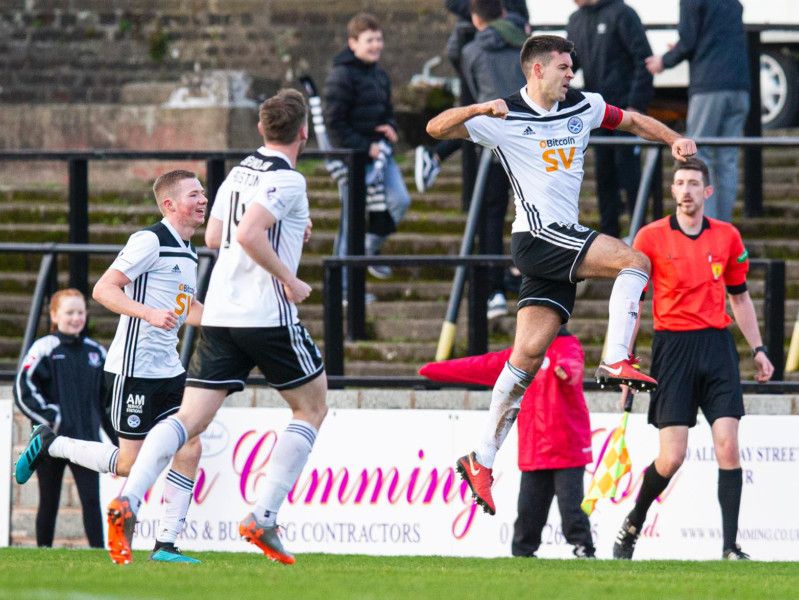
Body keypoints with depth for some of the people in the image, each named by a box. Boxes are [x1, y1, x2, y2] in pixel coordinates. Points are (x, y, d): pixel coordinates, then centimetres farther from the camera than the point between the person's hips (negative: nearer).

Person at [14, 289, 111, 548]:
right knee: (49, 504, 6)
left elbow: (108, 398, 19)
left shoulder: (97, 352, 10)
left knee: (92, 500, -7)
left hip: (86, 439, 3)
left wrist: (118, 438, 13)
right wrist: (51, 418, -18)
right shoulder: (44, 349, -4)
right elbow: (23, 391, -11)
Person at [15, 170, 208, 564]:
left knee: (190, 449, -4)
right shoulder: (150, 240, -13)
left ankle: (165, 545, 1)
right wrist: (151, 313, -30)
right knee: (128, 465, -5)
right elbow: (103, 290, -19)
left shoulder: (187, 251, 15)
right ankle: (49, 444, 17)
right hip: (134, 366, -8)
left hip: (168, 368, 8)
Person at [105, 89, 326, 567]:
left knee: (191, 418, 1)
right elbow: (248, 234, -24)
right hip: (268, 314, -7)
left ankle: (128, 501, -21)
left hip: (219, 313, 7)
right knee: (312, 406, 12)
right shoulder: (288, 180, -11)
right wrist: (290, 280, -14)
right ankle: (263, 518, 3)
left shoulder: (240, 171, 15)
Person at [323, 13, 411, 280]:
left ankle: (371, 249, 24)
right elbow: (335, 122, -16)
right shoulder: (341, 76, -13)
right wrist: (365, 147, -18)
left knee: (400, 201, 1)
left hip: (378, 151, 8)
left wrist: (390, 128, 1)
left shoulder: (380, 75, 13)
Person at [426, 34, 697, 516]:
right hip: (537, 236, -6)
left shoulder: (582, 107, 12)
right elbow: (436, 128, -7)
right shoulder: (504, 118, -5)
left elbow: (632, 120, 26)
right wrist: (480, 109, -25)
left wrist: (674, 140, 9)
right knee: (635, 261, -20)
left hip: (562, 241, 6)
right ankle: (617, 362, -21)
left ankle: (483, 460, 0)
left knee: (530, 354, 0)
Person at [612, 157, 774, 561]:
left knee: (728, 446, -9)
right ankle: (633, 523, 19)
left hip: (717, 346, 3)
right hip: (673, 346, -2)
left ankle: (730, 546, -6)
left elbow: (740, 299, 18)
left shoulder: (727, 237, 8)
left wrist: (757, 349, 12)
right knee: (671, 457, -7)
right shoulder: (651, 237, 0)